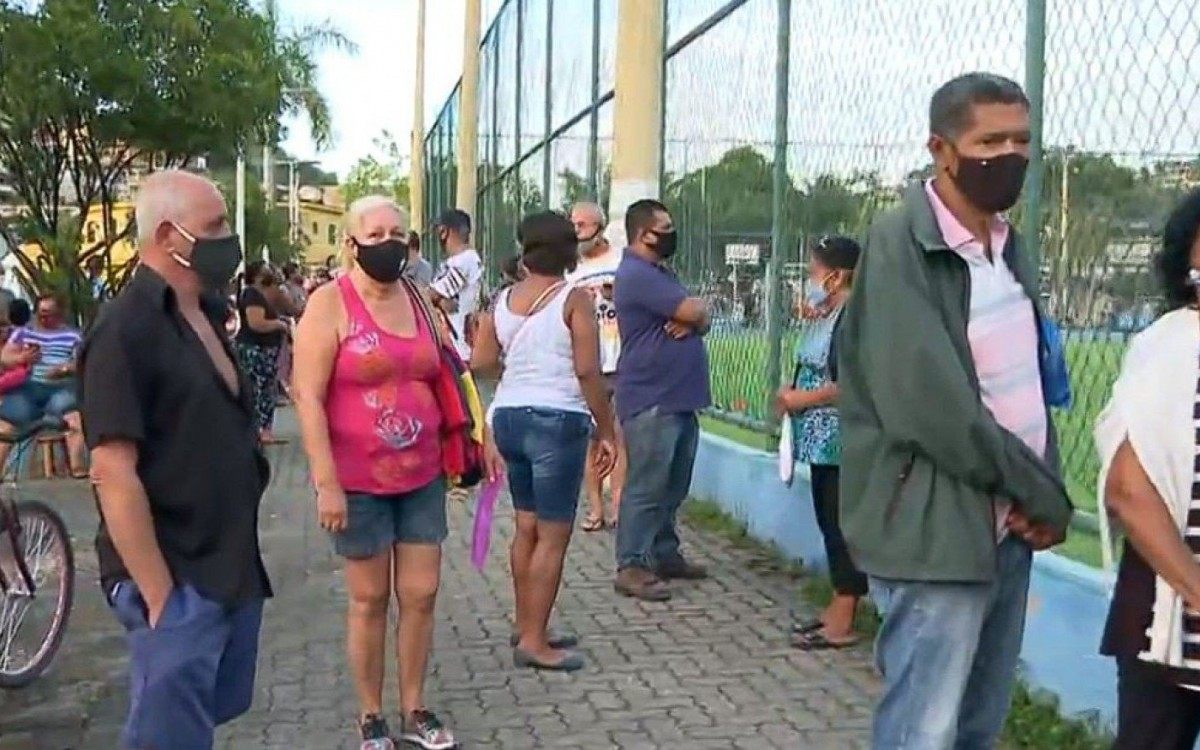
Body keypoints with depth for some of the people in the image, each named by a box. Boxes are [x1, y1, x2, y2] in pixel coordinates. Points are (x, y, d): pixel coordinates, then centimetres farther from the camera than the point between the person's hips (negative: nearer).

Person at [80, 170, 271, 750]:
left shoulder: (204, 317, 11)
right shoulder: (125, 331, -16)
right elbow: (113, 473, -21)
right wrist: (160, 598, -22)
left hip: (232, 571, 8)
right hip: (177, 583, -8)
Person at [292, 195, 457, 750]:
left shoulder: (420, 300, 7)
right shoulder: (329, 303, -10)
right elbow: (308, 397, -14)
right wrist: (326, 483, -19)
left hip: (422, 476, 5)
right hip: (359, 482, -5)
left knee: (421, 594, 9)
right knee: (370, 600, 7)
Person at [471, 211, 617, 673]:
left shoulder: (503, 300, 7)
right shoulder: (574, 300, -8)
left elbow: (479, 363, 5)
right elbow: (588, 372, -14)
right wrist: (606, 432, -8)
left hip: (508, 416, 7)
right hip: (558, 420, -6)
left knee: (527, 526, 17)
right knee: (553, 535, -1)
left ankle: (526, 627, 26)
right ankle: (534, 643, 1)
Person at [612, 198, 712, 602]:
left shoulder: (660, 273, 20)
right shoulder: (637, 274, -14)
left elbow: (699, 320, 14)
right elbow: (693, 310, -20)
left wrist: (691, 320, -10)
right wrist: (698, 310, 4)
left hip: (679, 399, 10)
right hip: (651, 401, -10)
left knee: (673, 487, 15)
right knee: (646, 487, -7)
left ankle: (665, 554, 25)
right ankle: (632, 567, -3)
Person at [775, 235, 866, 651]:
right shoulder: (828, 315, 14)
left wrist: (802, 399, -15)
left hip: (843, 441, -10)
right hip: (823, 441, 10)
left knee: (843, 524, -4)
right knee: (830, 522, 15)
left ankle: (842, 624, 2)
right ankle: (837, 608, 25)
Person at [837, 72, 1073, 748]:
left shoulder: (1011, 246, 13)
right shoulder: (901, 244, -13)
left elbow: (1032, 381, 14)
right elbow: (926, 403, -21)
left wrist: (1045, 492, -4)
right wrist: (1045, 495, -12)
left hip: (1008, 523, 8)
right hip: (936, 529, -8)